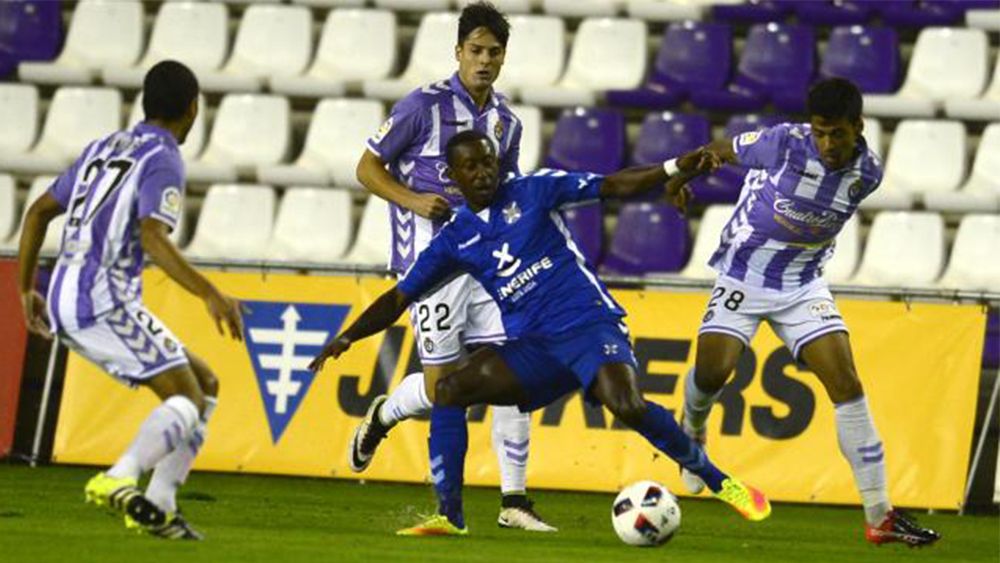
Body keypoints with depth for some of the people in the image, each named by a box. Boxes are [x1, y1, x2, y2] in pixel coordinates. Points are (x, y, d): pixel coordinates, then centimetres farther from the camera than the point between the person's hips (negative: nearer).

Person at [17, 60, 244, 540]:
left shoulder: (105, 148, 20)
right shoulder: (163, 162, -7)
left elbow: (38, 212, 23)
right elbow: (153, 237, -23)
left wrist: (27, 289, 28)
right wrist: (209, 294, -26)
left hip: (64, 302, 9)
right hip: (104, 299, -9)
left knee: (204, 384, 12)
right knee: (187, 399, -11)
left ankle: (159, 505, 1)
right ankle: (120, 479, -31)